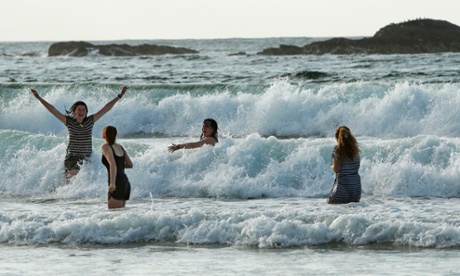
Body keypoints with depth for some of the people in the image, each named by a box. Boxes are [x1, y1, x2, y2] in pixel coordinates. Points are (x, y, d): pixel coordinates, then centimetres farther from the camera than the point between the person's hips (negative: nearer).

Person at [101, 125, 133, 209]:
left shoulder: (106, 147, -7)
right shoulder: (120, 147, 14)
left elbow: (113, 164, -21)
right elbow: (130, 164, 15)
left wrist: (112, 183, -27)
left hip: (117, 184, -8)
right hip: (125, 182, 8)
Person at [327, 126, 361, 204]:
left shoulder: (337, 149, -10)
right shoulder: (355, 149, 6)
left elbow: (336, 169, -13)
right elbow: (357, 166, 14)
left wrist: (332, 167, 8)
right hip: (356, 183, 5)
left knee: (330, 202, 8)